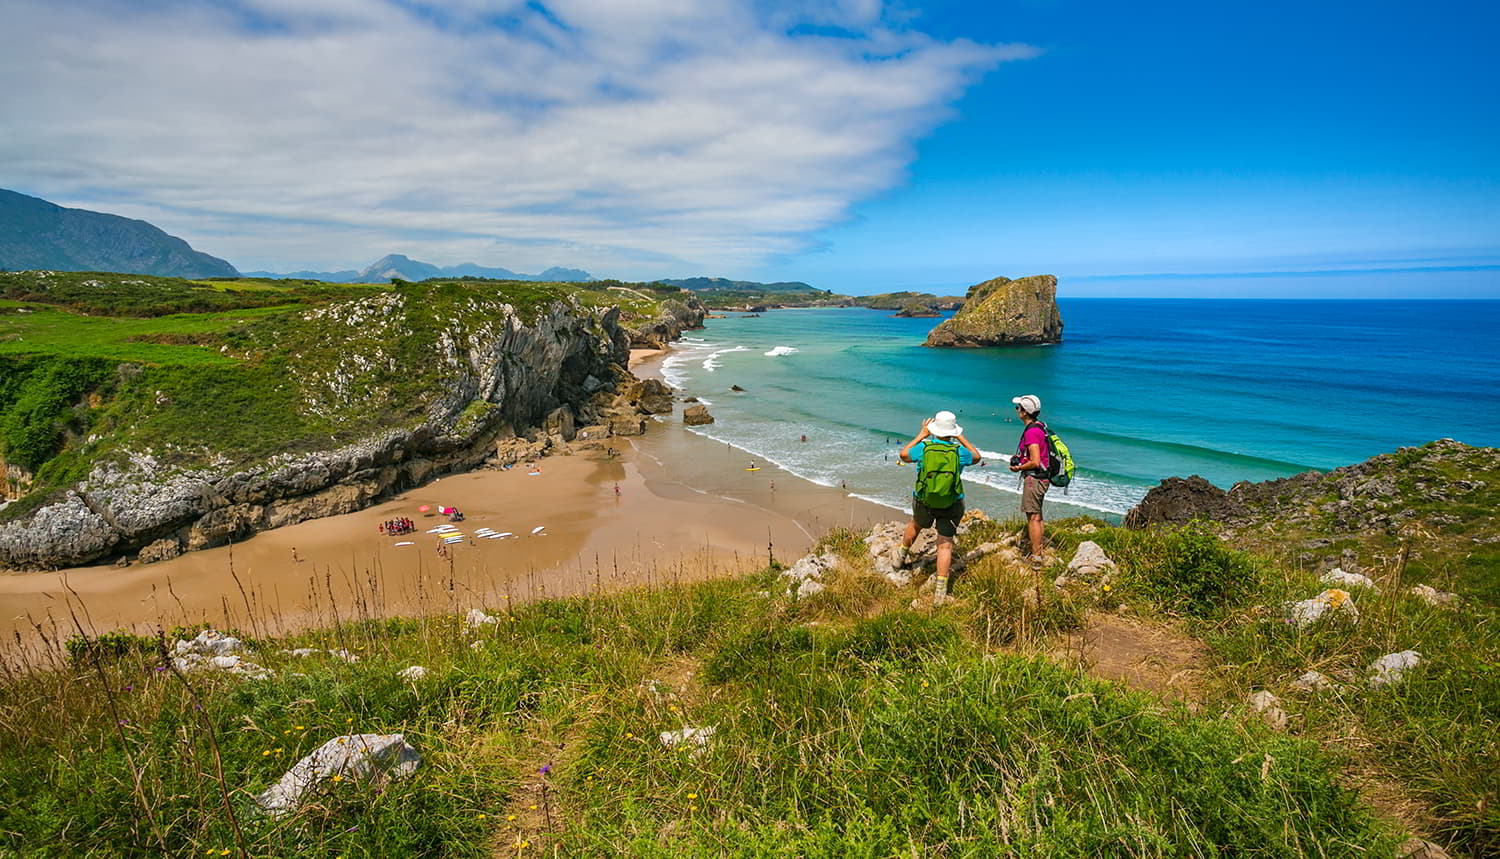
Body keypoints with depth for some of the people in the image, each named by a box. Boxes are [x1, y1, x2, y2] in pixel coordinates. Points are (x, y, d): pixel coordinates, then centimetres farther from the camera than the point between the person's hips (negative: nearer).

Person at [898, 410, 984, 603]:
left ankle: (902, 554, 53)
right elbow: (977, 457, 12)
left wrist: (921, 435, 12)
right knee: (945, 545, 5)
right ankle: (940, 590, 2)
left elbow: (903, 455, 8)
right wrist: (960, 438, 16)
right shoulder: (959, 452, -10)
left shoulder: (923, 448, -12)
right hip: (951, 505, -1)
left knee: (916, 524, 32)